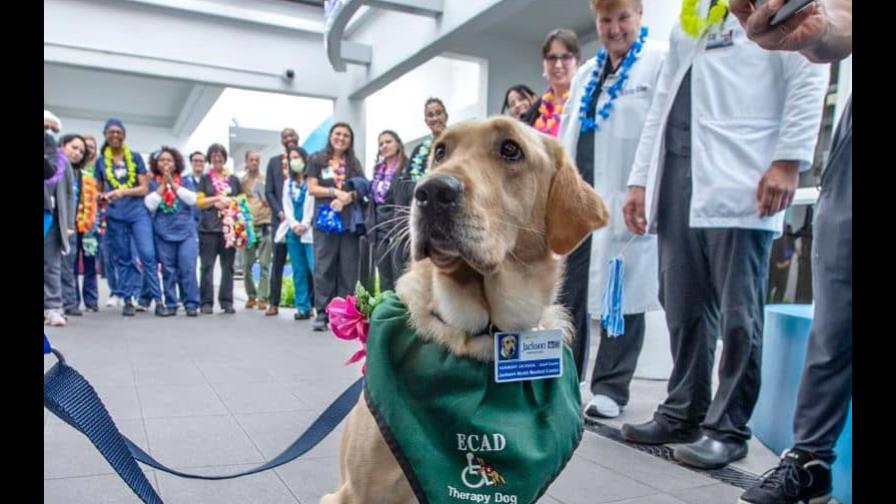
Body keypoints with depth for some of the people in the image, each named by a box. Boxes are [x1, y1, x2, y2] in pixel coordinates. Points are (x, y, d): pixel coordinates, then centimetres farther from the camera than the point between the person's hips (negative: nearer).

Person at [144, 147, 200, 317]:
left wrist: (173, 184, -8)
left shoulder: (186, 181, 8)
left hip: (186, 231, -1)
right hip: (163, 233, 1)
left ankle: (191, 304, -2)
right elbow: (149, 204, -5)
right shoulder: (152, 183, 7)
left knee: (188, 269, -8)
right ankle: (170, 305, 11)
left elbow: (192, 199, -6)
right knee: (168, 271, 3)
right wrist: (163, 186, -7)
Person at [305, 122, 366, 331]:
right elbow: (312, 188, 4)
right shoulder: (317, 159, 10)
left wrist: (348, 197, -9)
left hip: (349, 220, 2)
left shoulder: (354, 163, 17)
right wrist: (335, 191, -8)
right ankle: (322, 313, 0)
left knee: (348, 269, 0)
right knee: (323, 267, -4)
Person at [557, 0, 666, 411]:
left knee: (620, 293, 1)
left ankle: (611, 386, 14)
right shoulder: (587, 73, 20)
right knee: (567, 290, 10)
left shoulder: (659, 64, -1)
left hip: (623, 199, -6)